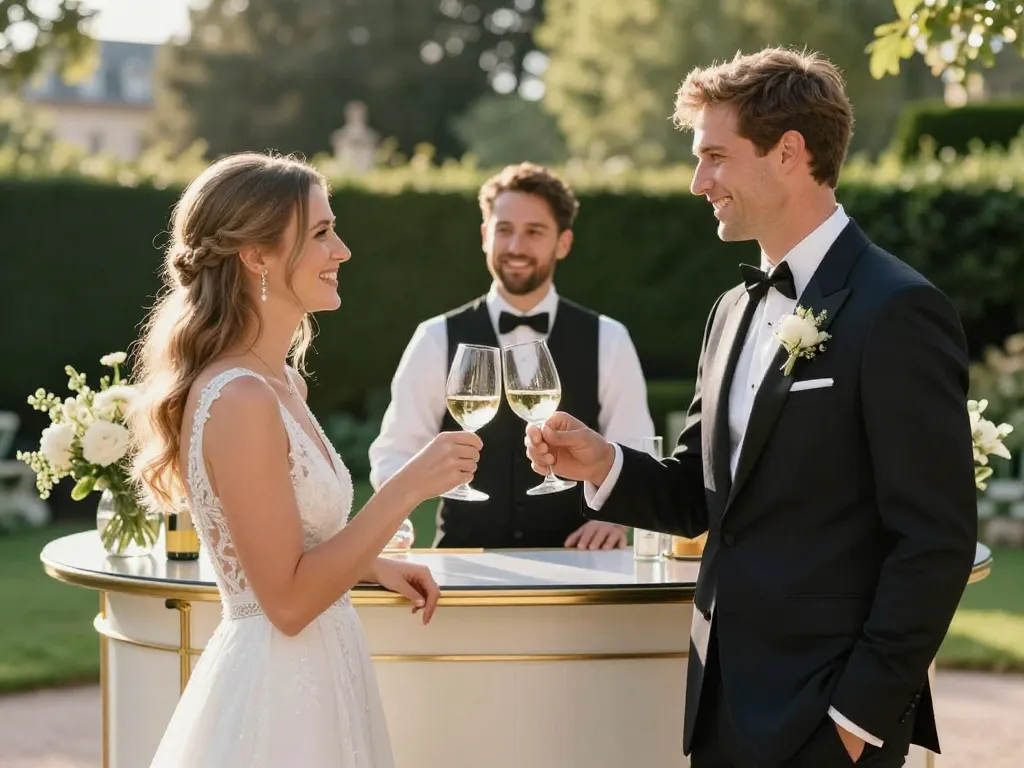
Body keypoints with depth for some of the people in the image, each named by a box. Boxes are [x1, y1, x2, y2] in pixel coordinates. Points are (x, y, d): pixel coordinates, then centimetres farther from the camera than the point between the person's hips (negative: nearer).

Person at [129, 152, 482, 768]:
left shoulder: (280, 380, 7)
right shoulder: (239, 400, -21)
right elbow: (287, 600, -22)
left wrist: (373, 567, 12)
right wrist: (410, 487, -22)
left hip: (311, 676, 9)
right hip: (278, 691, -9)